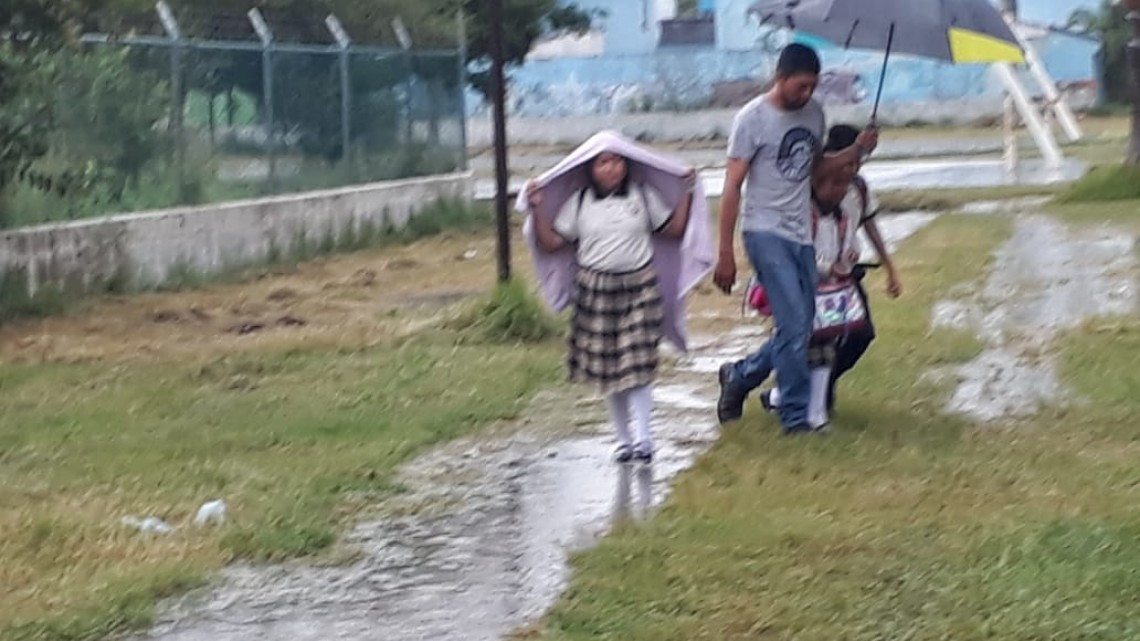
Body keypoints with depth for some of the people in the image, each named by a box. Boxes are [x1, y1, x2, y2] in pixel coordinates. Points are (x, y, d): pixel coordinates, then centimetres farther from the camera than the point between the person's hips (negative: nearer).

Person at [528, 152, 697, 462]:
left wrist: (687, 195, 2)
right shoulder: (579, 204, 6)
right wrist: (537, 210, -8)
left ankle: (643, 439, -10)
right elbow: (551, 242, 3)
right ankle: (624, 439, 15)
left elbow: (674, 228, 10)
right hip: (596, 291, 1)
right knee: (606, 369, 5)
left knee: (637, 365, -10)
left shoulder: (644, 197, 7)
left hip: (639, 287, -1)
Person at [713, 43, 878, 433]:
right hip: (767, 234, -7)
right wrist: (725, 254, -12)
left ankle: (739, 377, 29)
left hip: (801, 236, 7)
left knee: (800, 328, 8)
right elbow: (732, 187, -9)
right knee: (794, 326, -13)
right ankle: (796, 417, -3)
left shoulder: (814, 114, 8)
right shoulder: (753, 119, -10)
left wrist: (855, 152, 1)